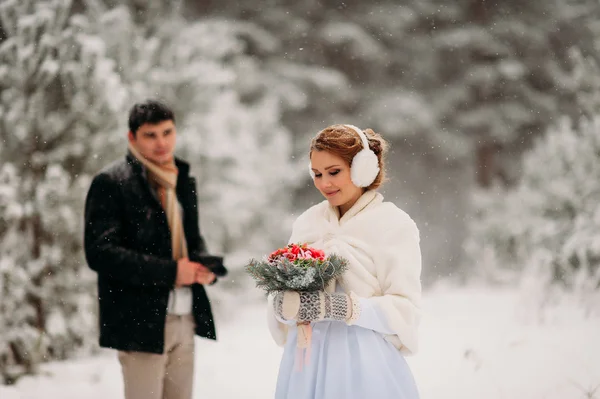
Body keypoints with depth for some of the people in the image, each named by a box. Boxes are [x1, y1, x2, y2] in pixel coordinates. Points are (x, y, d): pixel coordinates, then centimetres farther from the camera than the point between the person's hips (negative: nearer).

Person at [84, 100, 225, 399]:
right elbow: (100, 252, -15)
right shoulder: (111, 183, -7)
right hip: (140, 321, -7)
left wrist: (204, 266, 2)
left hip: (185, 318, 7)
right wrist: (169, 271, -17)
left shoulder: (184, 180, 16)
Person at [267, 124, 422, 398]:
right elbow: (287, 291, 10)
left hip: (362, 364, -4)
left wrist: (341, 307, -23)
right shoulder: (306, 223, 9)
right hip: (307, 362, 4)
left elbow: (405, 310, -11)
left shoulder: (393, 225, -5)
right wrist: (283, 306, -13)